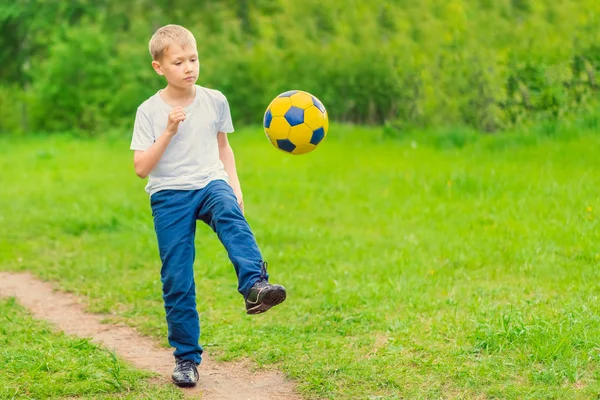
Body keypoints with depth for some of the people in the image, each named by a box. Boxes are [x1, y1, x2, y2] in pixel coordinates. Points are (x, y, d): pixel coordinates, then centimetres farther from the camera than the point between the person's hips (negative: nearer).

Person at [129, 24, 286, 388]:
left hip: (210, 183, 1)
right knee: (177, 280, -2)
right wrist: (168, 132, -17)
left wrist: (235, 186, 8)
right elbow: (141, 168, -7)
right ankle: (187, 358, 12)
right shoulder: (150, 111, -3)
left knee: (230, 215, -36)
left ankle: (255, 285, -56)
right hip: (169, 195, -1)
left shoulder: (215, 101, 5)